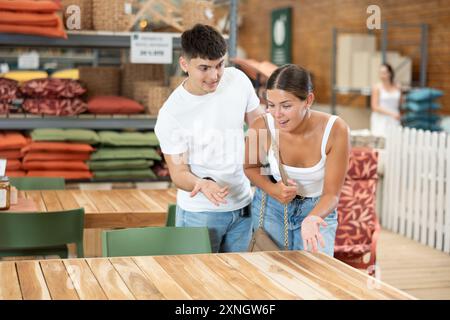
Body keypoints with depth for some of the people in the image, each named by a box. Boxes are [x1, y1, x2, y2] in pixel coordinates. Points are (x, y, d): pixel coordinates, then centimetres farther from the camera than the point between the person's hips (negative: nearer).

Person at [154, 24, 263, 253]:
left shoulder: (238, 80, -7)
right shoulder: (171, 114, -20)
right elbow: (179, 172, -15)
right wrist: (203, 184, -35)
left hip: (242, 206, 4)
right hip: (199, 213, -4)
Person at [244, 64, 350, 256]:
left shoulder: (335, 130, -26)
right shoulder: (262, 127, -23)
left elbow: (332, 193, -19)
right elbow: (250, 167, 0)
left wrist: (312, 218, -39)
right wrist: (272, 189, -19)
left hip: (318, 210, -1)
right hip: (271, 207, 1)